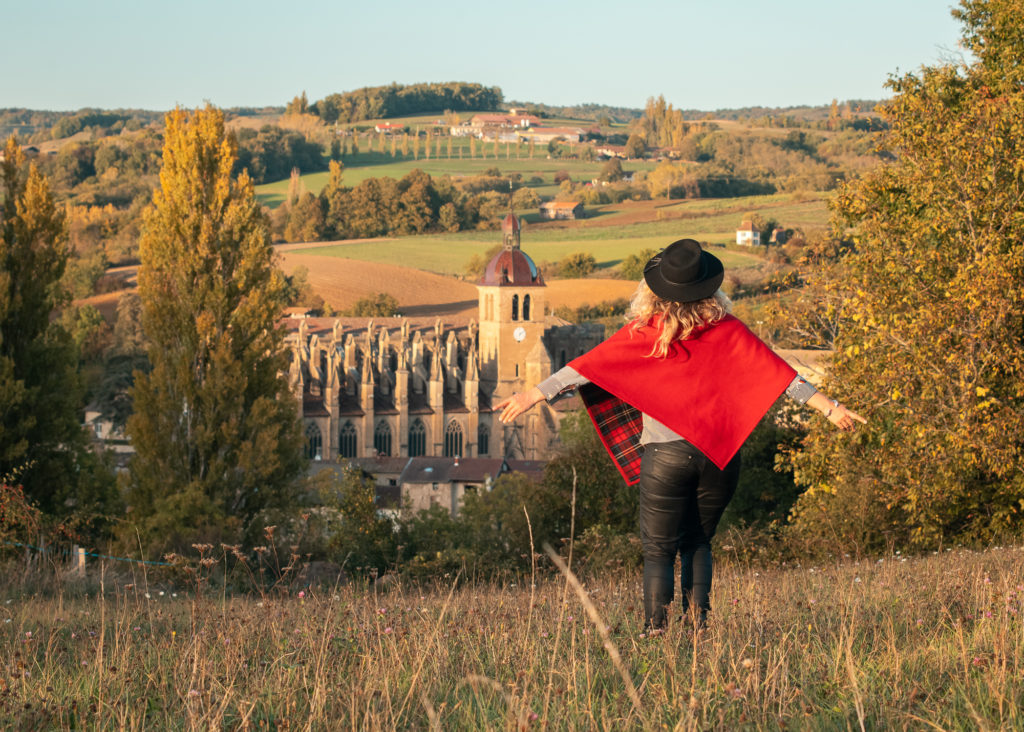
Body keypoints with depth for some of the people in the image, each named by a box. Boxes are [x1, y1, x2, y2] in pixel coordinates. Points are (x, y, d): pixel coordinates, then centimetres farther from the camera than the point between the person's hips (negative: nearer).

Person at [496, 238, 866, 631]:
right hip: (720, 455, 2)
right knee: (698, 543, 20)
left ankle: (656, 632, -4)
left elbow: (589, 366, -3)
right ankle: (699, 620, 8)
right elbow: (776, 371, 0)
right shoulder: (726, 330, -1)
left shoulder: (644, 333, -5)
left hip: (665, 454, -2)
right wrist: (829, 407, 5)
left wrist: (534, 394, 4)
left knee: (659, 551, 6)